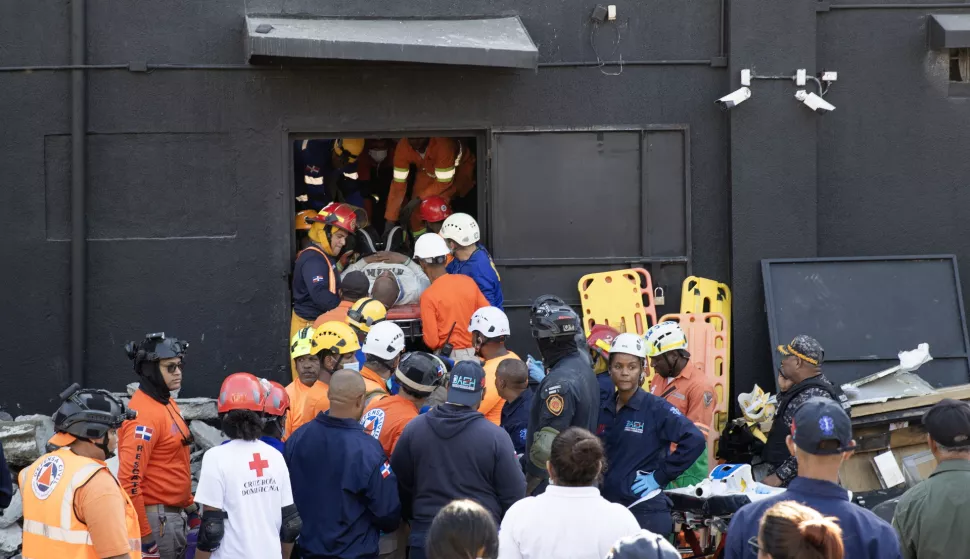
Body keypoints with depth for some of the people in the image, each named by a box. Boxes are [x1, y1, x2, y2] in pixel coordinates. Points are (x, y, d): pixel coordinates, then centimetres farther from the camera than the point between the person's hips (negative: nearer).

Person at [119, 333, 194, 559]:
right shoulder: (144, 414, -20)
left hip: (175, 515, 10)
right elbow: (130, 479, -25)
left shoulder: (168, 403, 11)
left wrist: (189, 506, 21)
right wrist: (143, 536, -25)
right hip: (156, 519, -10)